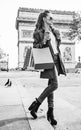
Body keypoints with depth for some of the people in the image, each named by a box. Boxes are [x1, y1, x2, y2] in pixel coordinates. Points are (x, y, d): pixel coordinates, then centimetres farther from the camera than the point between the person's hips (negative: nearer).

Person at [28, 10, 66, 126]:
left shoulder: (54, 31, 18)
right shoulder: (39, 32, -1)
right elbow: (35, 46, -4)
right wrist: (43, 41, -20)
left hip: (56, 59, 7)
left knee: (51, 84, 6)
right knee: (54, 84, -15)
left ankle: (50, 112, 13)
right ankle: (36, 104, 1)